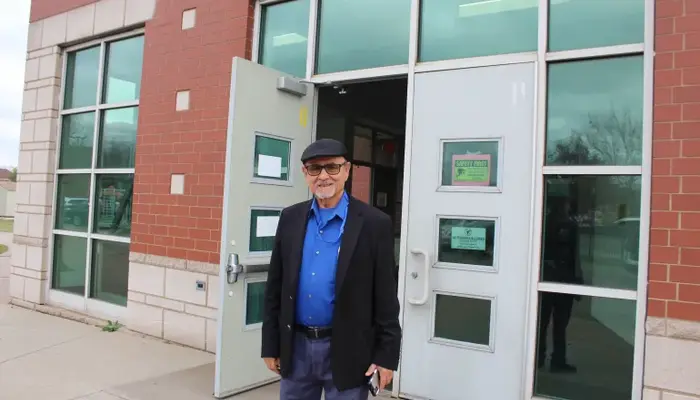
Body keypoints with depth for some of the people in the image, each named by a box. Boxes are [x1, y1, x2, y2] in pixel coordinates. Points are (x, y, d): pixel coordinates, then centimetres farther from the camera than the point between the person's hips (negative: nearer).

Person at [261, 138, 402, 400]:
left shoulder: (374, 223, -9)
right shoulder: (290, 219, 3)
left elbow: (386, 296, -7)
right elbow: (275, 287, 6)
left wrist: (387, 355, -8)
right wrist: (271, 344, 6)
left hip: (347, 351, -3)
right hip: (296, 347, 4)